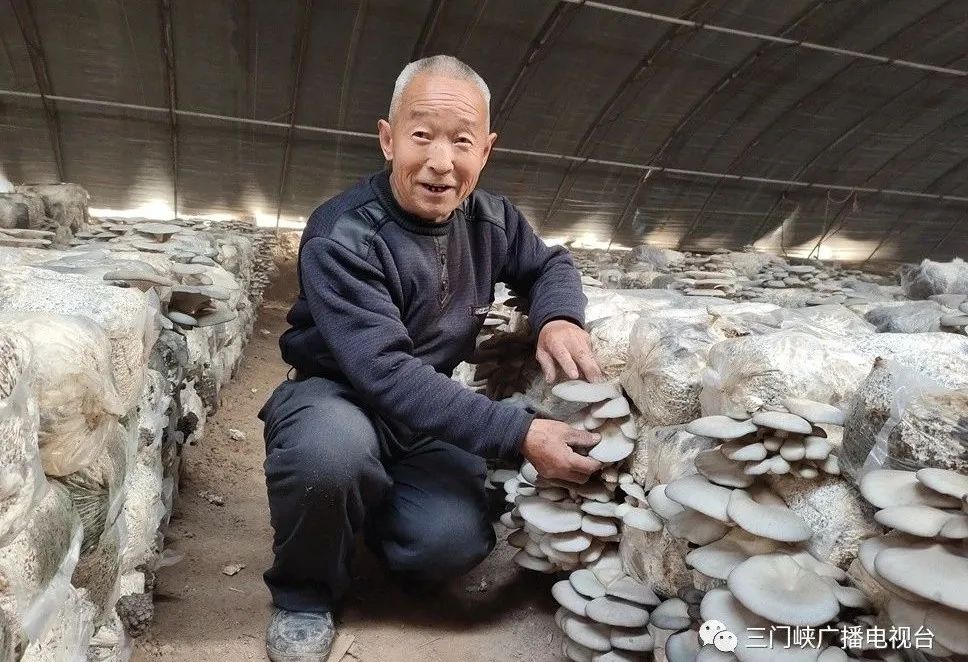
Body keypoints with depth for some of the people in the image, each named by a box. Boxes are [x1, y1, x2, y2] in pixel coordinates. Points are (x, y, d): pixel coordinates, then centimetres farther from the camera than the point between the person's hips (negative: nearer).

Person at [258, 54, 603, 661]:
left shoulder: (490, 220, -5)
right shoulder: (341, 238, -24)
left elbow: (550, 263, 13)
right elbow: (386, 374, -32)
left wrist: (558, 318, -13)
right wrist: (519, 434, -36)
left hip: (427, 413, 4)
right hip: (336, 398, -3)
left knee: (456, 541, -22)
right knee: (332, 448, -39)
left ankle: (367, 507, 16)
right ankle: (304, 594, -5)